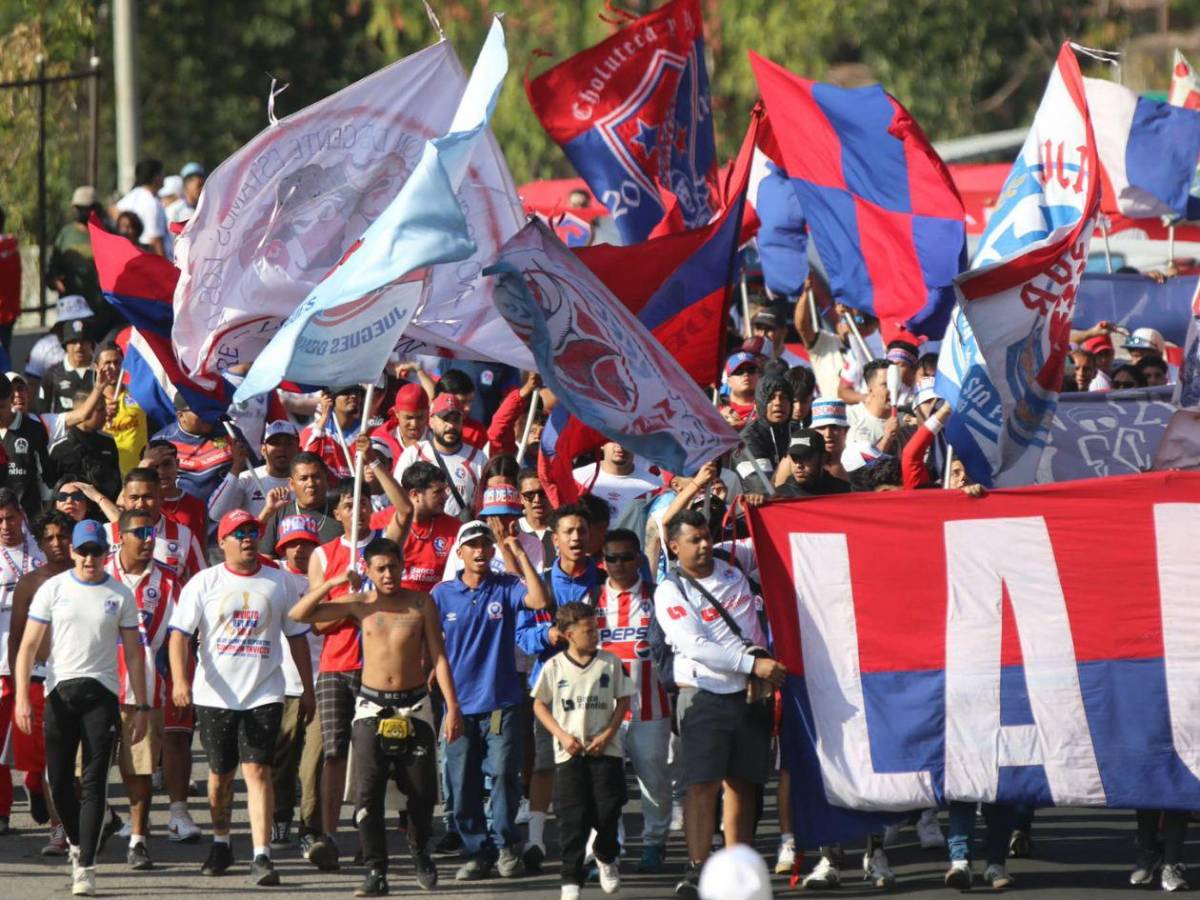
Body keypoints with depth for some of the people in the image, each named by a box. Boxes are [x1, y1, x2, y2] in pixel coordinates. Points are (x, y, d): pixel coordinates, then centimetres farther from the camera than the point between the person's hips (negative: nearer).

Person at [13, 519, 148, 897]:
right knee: (59, 781, 4)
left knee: (93, 783, -7)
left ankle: (85, 867, -7)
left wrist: (141, 707, 3)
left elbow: (133, 653, 8)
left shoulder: (120, 595, 5)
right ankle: (77, 842, 31)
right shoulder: (53, 589, 4)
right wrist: (22, 697, -8)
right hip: (60, 692, 1)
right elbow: (29, 646, 2)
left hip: (101, 694, -1)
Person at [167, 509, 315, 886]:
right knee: (220, 773, 12)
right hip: (215, 696, 1)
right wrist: (179, 680, -20)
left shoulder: (280, 583, 6)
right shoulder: (204, 583, 1)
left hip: (264, 695, -1)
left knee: (257, 771, -12)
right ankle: (220, 844, 33)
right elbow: (180, 633, -5)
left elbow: (296, 637, 14)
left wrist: (308, 689, 14)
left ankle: (261, 857, -16)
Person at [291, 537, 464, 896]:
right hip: (372, 707, 0)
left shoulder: (420, 603, 2)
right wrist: (333, 583, -9)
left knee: (421, 791, 4)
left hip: (414, 706, 0)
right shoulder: (359, 604, 3)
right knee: (367, 792, -7)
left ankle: (420, 853, 29)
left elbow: (438, 657, 2)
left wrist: (452, 706, -5)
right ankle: (375, 871, -4)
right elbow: (299, 614, 1)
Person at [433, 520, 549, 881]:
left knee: (503, 773, -11)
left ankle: (505, 845, 2)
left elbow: (539, 600, -17)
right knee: (463, 783, 3)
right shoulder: (443, 594, 6)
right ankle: (477, 851, 11)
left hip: (502, 699, -2)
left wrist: (520, 555, -16)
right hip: (460, 701, 2)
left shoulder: (506, 588, 1)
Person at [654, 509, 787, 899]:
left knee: (742, 784, 6)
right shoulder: (670, 592, -6)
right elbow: (697, 647, -16)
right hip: (705, 695, -5)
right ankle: (697, 869, -16)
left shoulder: (733, 569, 10)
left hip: (750, 694, 5)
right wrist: (753, 663, -21)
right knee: (704, 783, -13)